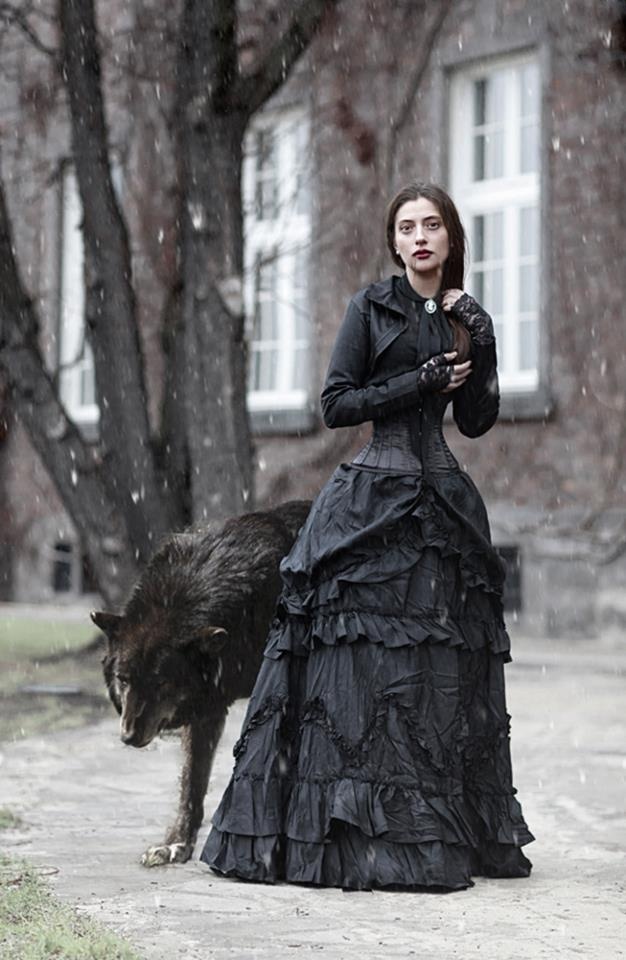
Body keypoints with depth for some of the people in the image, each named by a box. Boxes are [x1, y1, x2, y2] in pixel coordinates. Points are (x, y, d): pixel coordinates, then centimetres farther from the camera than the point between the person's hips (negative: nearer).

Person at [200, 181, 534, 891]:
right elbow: (336, 404, -3)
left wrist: (479, 349, -3)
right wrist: (421, 382, -9)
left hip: (444, 502, 4)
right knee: (366, 658, -9)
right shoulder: (371, 308, 3)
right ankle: (353, 833, -5)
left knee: (446, 666, 3)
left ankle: (459, 833, 8)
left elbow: (476, 422, 9)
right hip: (372, 502, -4)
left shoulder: (468, 318, 14)